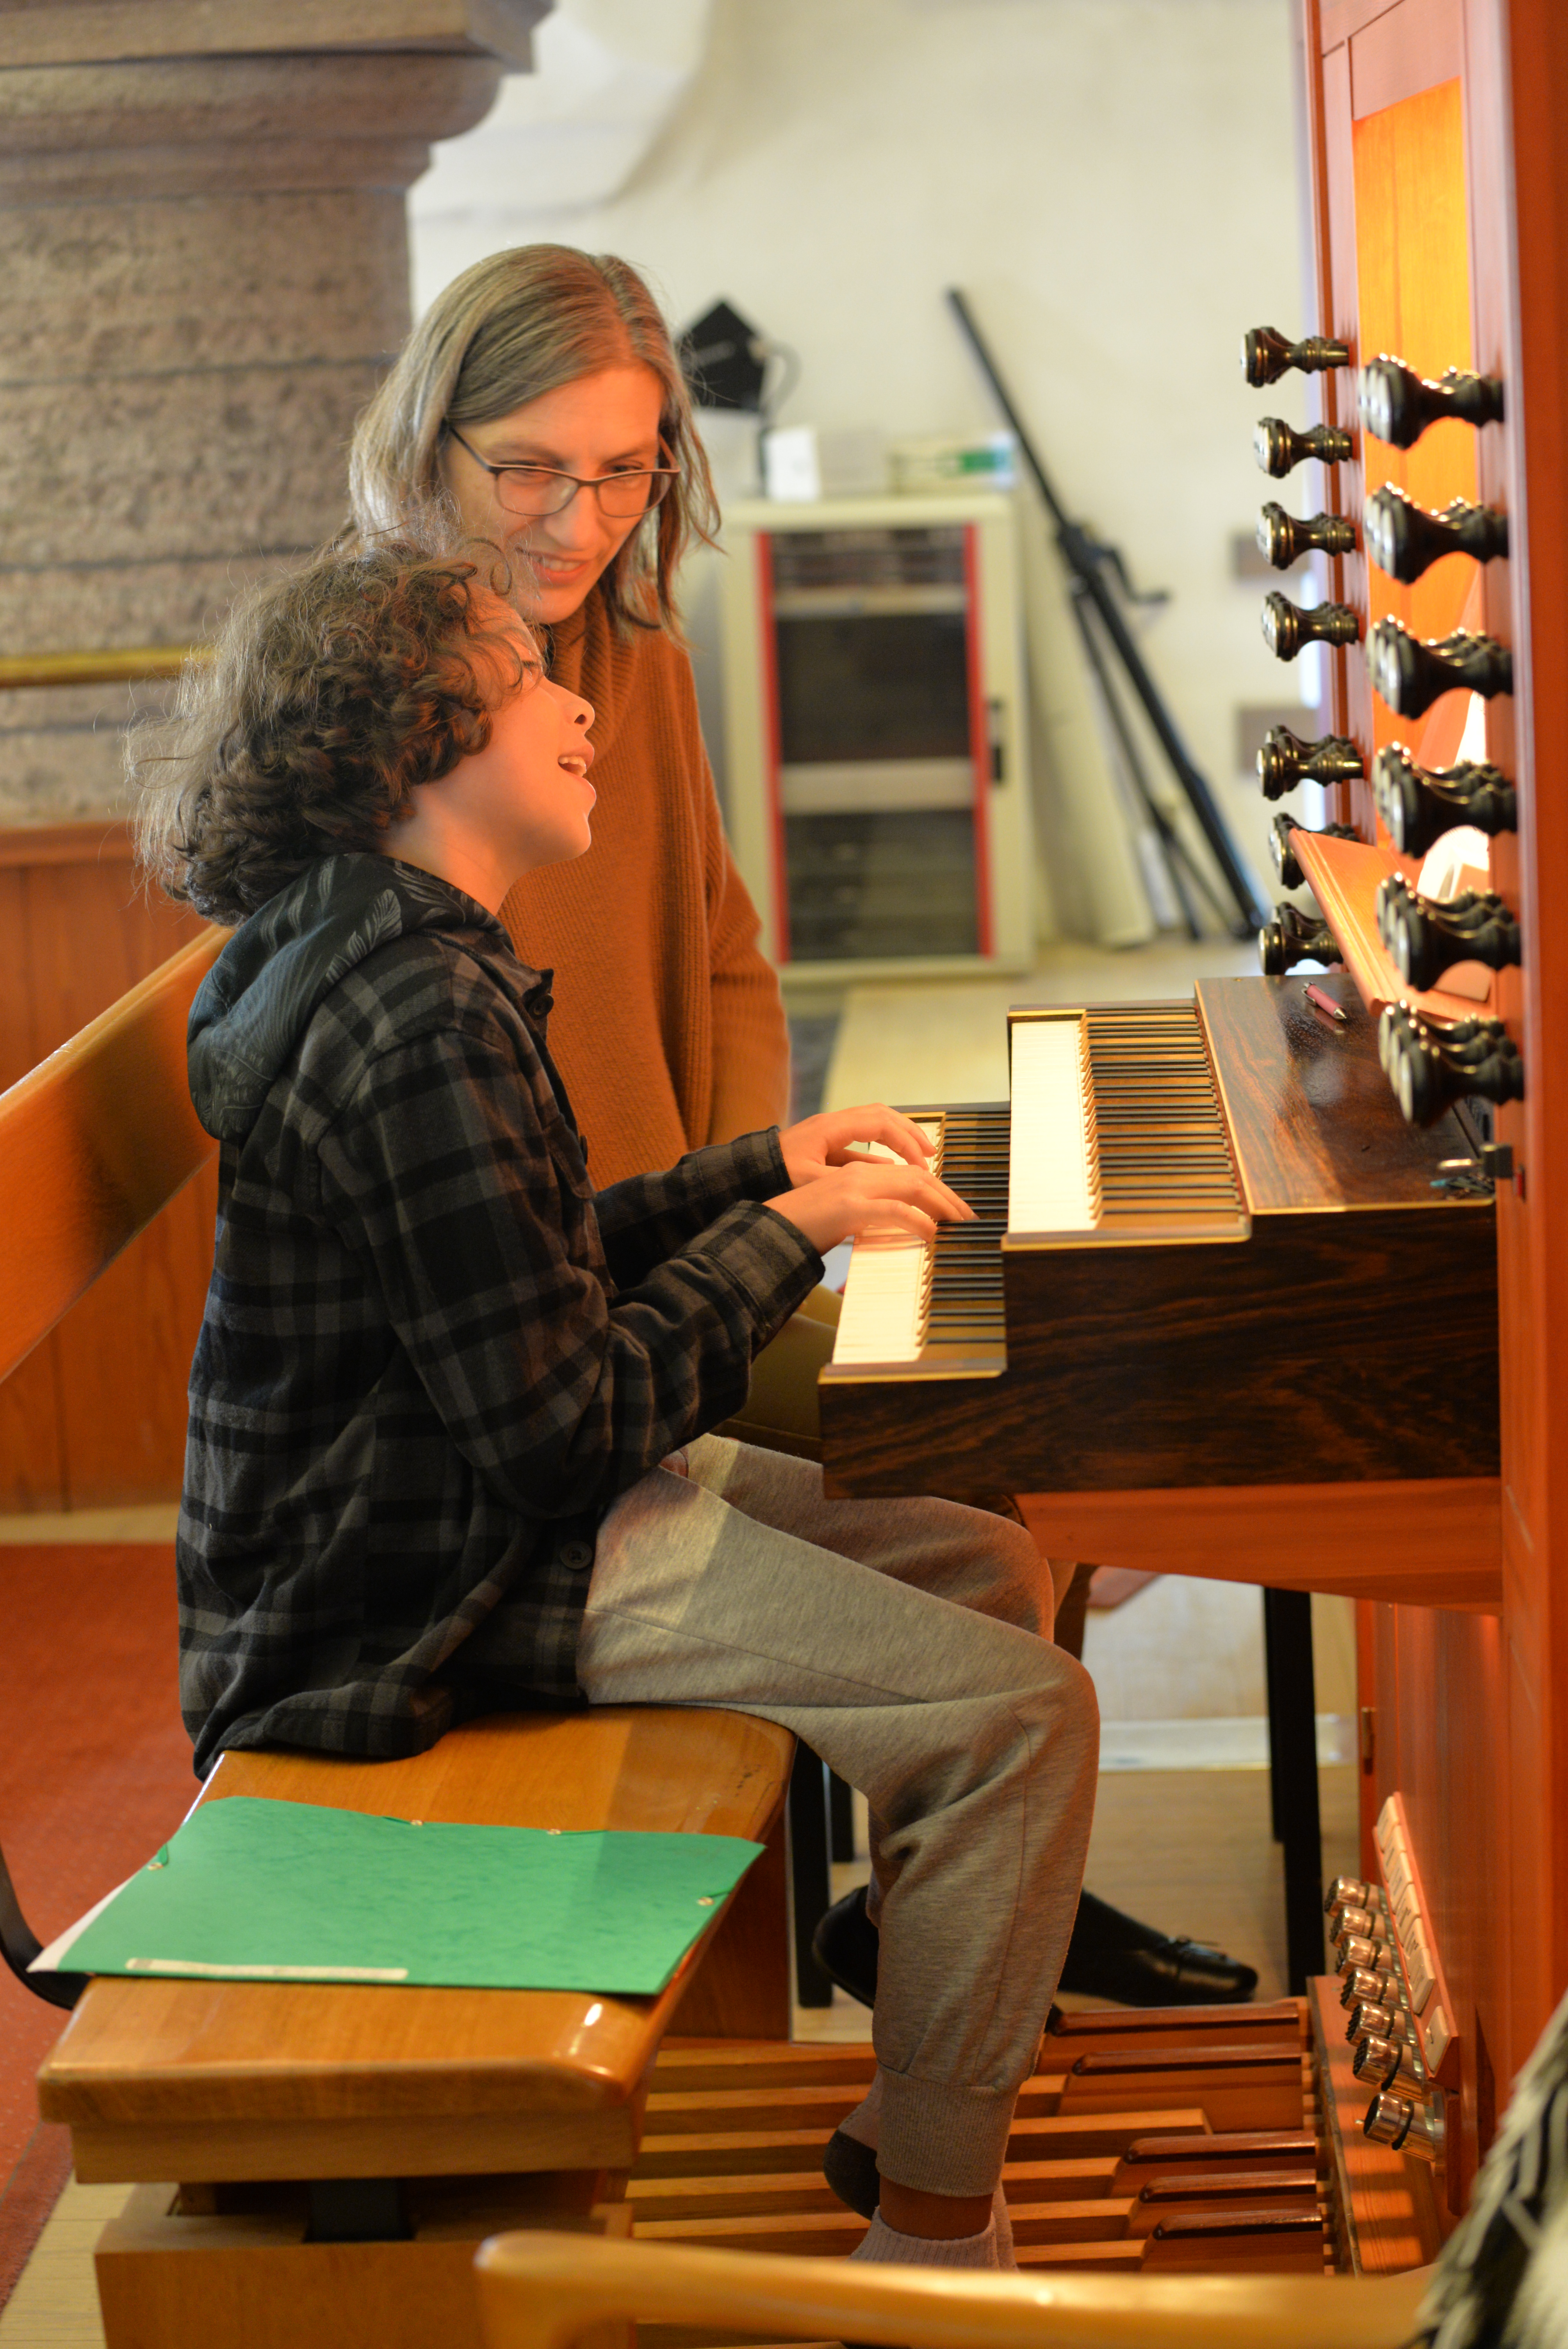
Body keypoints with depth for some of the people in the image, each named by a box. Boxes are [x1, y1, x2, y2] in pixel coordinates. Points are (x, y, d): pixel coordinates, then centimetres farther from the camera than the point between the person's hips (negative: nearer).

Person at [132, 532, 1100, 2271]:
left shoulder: (373, 955, 9)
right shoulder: (415, 1027, -25)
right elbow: (569, 1429, -25)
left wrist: (769, 1163, 11)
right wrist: (785, 1232, -13)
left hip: (486, 1481, 11)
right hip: (449, 1577, -11)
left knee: (989, 1565, 15)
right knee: (1023, 1709, -15)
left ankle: (923, 2107, 21)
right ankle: (933, 2232, -1)